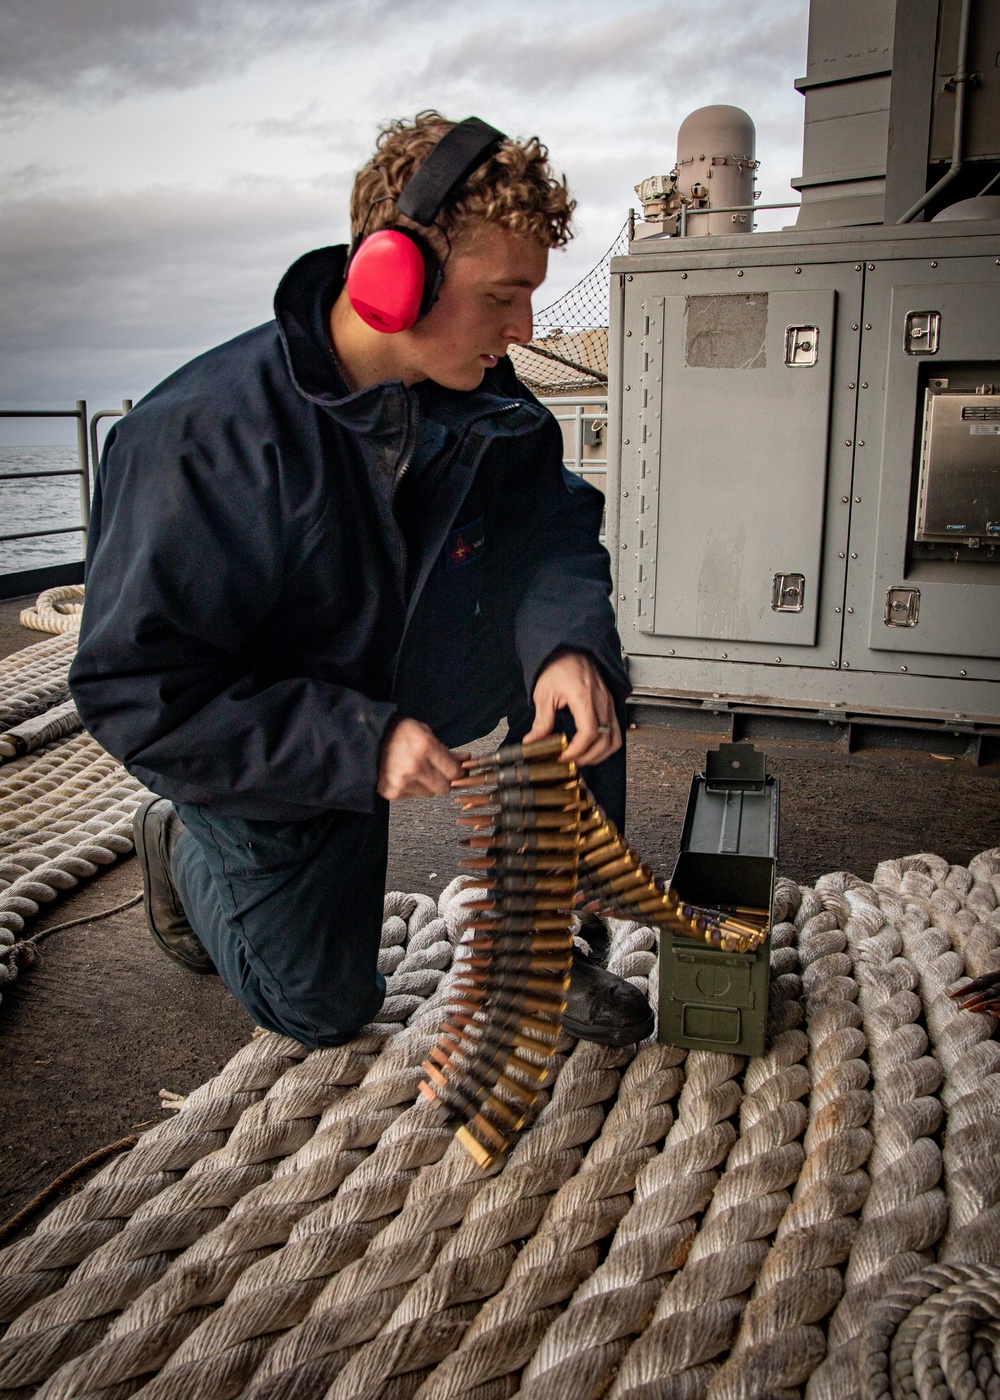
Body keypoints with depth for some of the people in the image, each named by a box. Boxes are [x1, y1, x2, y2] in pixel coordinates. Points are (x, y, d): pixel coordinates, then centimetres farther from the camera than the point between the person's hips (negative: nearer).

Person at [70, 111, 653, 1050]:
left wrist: (568, 641, -37)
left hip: (420, 684, 5)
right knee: (323, 1011, 11)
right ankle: (184, 844, 35)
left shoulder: (482, 400, -15)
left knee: (581, 658, -19)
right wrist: (359, 744, -37)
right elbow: (136, 691, -31)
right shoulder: (202, 437, -33)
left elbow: (552, 528, -13)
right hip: (272, 761, -4)